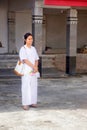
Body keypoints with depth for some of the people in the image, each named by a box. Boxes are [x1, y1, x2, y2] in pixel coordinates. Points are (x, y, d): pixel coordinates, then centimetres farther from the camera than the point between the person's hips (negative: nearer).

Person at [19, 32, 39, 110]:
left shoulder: (33, 49, 10)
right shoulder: (23, 49, -7)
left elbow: (36, 60, 9)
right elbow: (25, 60, -16)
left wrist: (36, 68, -9)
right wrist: (34, 67, -17)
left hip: (33, 71, 6)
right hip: (26, 71, -6)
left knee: (34, 86, 7)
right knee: (26, 86, -5)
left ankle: (32, 102, 16)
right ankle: (25, 104, -1)